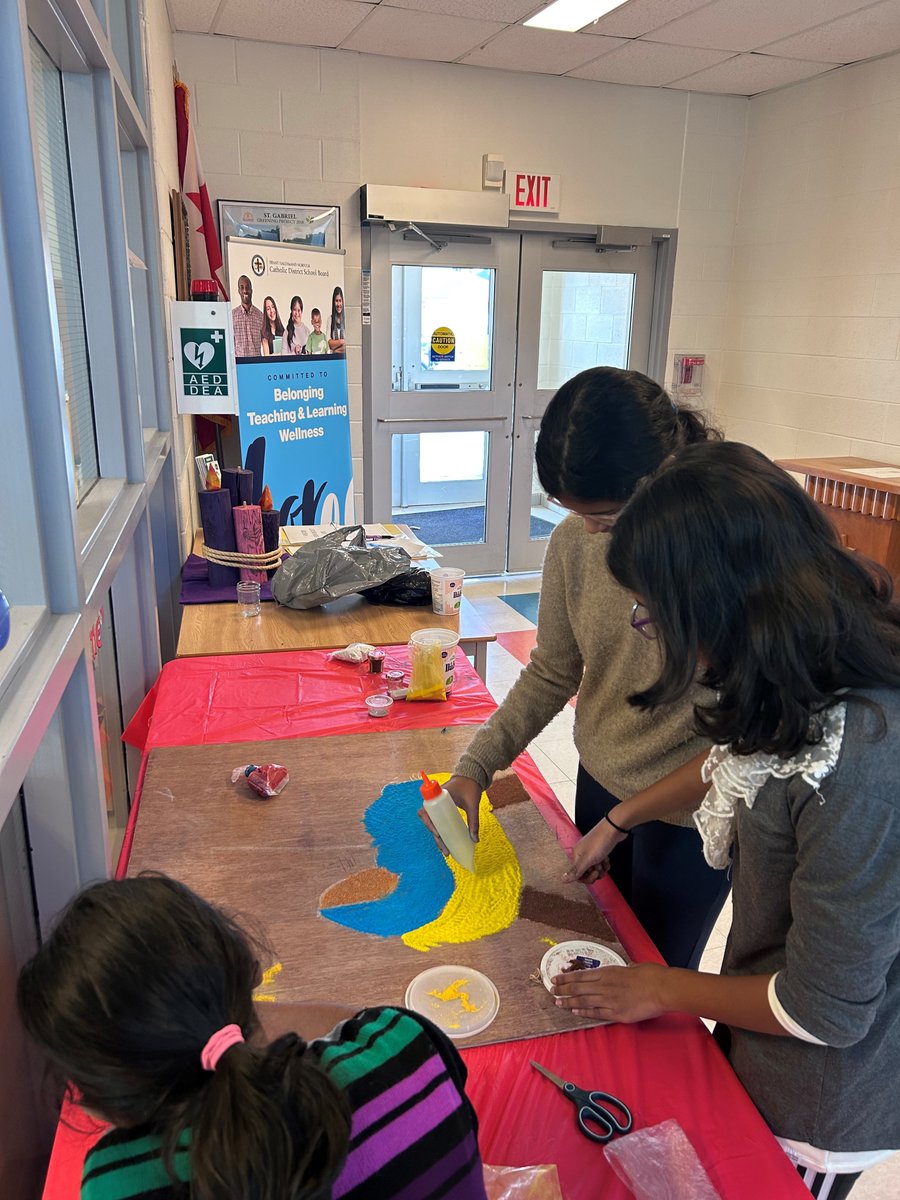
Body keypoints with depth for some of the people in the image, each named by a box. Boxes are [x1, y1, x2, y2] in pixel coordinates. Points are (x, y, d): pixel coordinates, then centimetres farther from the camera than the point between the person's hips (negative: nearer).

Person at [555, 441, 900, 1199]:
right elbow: (741, 761, 8)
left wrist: (663, 989, -12)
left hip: (815, 1111, -6)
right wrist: (621, 819, 11)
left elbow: (823, 1011, -27)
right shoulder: (819, 670, -15)